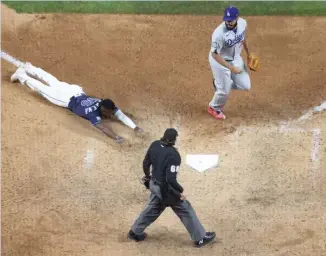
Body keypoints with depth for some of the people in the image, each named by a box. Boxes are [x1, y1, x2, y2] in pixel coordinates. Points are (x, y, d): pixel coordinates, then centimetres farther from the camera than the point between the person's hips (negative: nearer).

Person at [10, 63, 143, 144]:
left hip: (76, 91, 6)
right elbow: (102, 126, -54)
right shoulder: (93, 113, -39)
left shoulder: (108, 106, -22)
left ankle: (28, 68, 48)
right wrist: (116, 137, -67)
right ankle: (22, 75, 35)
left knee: (53, 82, 25)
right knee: (44, 90, 15)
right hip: (68, 98, -6)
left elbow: (122, 115, -29)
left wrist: (135, 127, -42)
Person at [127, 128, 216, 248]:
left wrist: (148, 177, 23)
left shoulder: (154, 145, -9)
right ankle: (200, 238, 21)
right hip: (166, 189, -7)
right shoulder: (172, 155, -30)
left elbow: (145, 163, 5)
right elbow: (171, 179, -31)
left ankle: (135, 232, 41)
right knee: (186, 210, 9)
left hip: (155, 185, 7)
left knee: (152, 209, 28)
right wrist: (180, 191, -16)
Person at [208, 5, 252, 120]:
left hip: (235, 58, 6)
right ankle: (214, 108, 36)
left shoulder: (243, 23, -16)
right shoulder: (219, 33, -35)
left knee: (245, 86, 6)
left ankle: (220, 82, 30)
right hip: (220, 60, -6)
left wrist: (248, 53, 17)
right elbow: (215, 54, -28)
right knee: (224, 91, 3)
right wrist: (231, 68, -29)